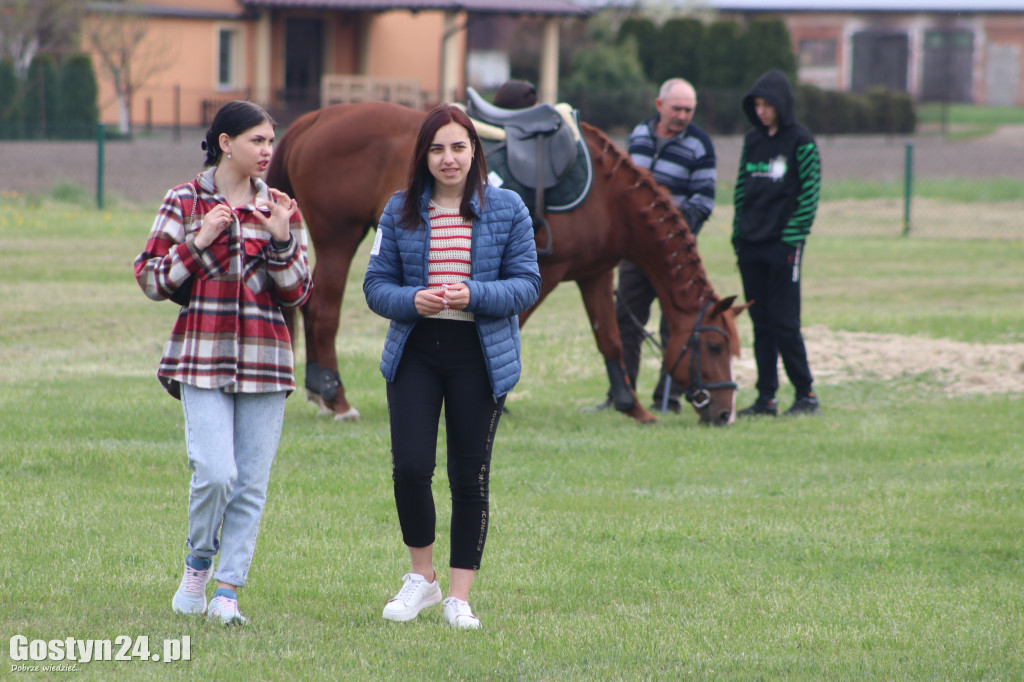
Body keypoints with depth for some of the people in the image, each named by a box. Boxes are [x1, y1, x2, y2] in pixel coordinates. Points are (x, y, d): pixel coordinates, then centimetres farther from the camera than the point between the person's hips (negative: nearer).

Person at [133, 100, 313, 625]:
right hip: (203, 355, -3)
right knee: (215, 472, -14)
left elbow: (297, 294, 8)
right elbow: (151, 280, 2)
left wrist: (281, 241, -8)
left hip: (265, 360, 3)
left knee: (251, 483, 0)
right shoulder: (184, 202, 3)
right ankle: (197, 565, 11)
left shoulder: (280, 209, 9)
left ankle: (228, 591, 7)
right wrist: (198, 242, -11)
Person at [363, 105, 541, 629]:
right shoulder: (401, 211, 6)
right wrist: (412, 300, -15)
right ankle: (421, 577, 12)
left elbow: (527, 283, 0)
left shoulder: (506, 209, 2)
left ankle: (459, 596, 11)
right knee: (410, 467, -10)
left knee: (470, 476, 2)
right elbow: (376, 284, 6)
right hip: (415, 353, 1)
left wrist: (474, 295, -18)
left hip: (481, 355, -1)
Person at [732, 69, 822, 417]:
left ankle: (806, 394, 2)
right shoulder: (752, 140, 12)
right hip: (751, 245, 6)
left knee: (784, 322, -6)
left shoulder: (800, 141, -5)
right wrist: (738, 235, 9)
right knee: (761, 323, 7)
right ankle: (766, 398, 9)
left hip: (782, 245, -6)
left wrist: (793, 237, -14)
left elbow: (810, 193, -8)